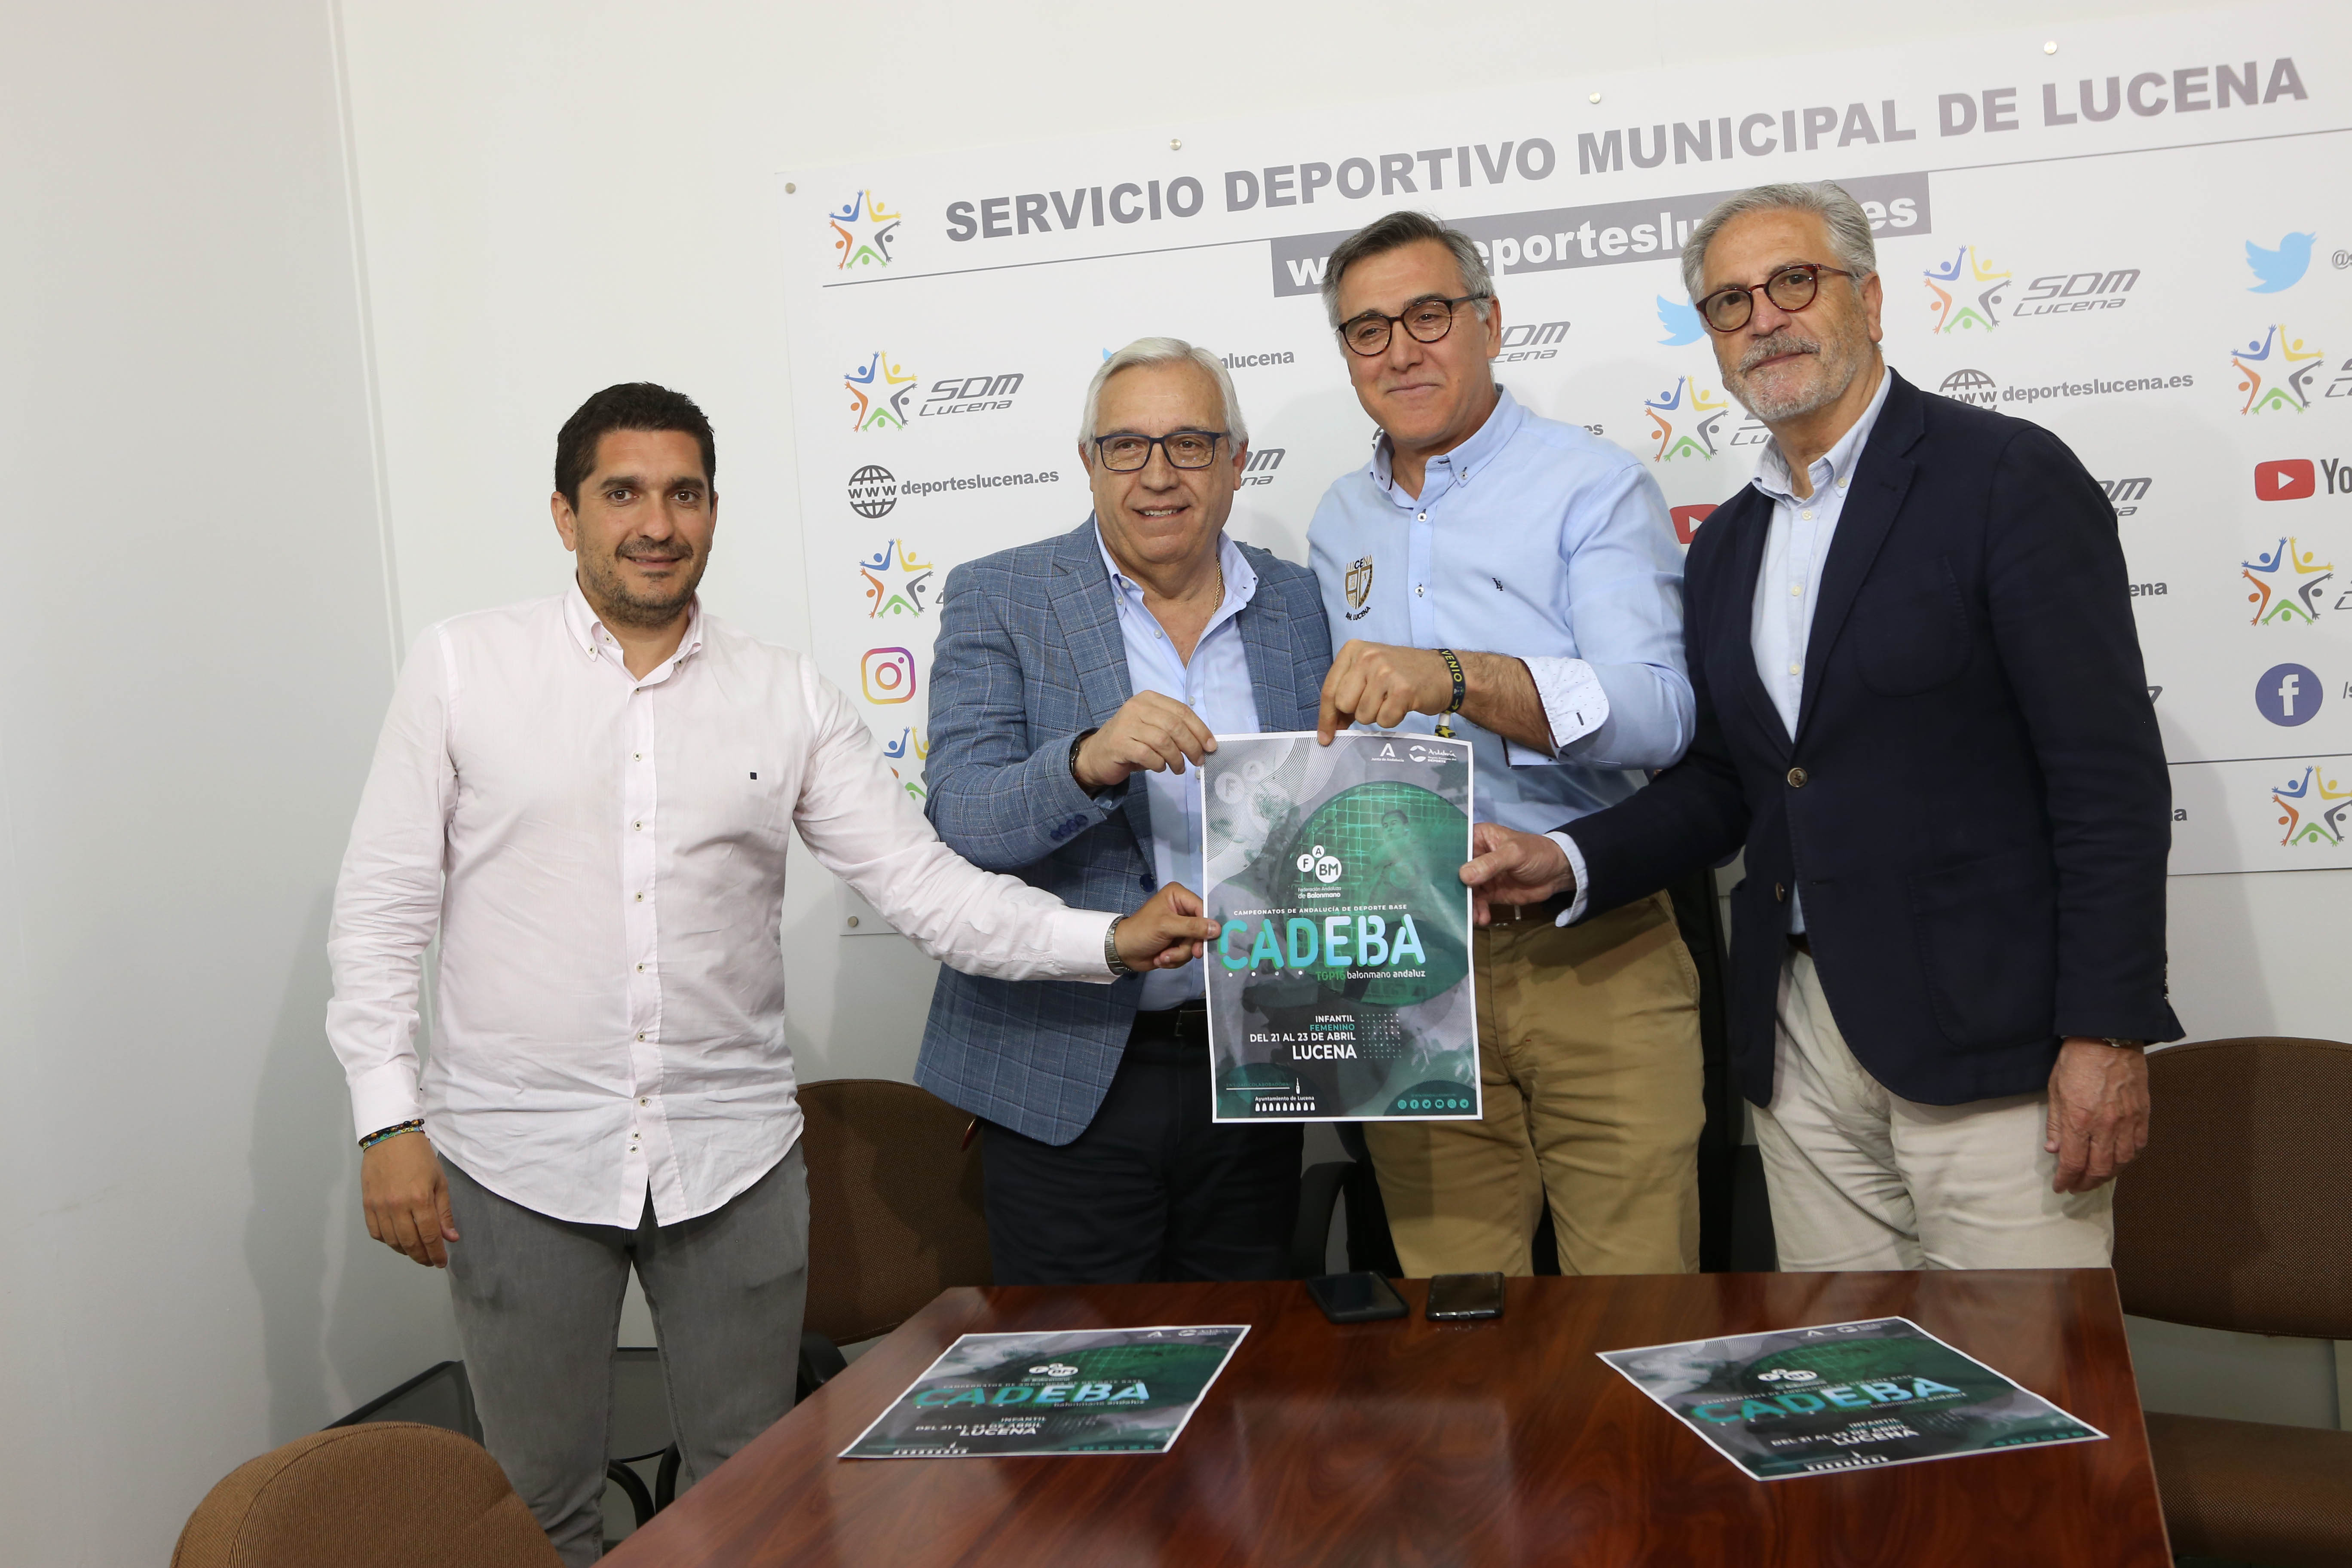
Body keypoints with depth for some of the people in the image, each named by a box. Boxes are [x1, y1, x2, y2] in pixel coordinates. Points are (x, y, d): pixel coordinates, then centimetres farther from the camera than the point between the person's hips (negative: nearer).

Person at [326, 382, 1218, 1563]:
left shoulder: (786, 697, 2)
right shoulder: (461, 666, 0)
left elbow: (924, 884, -2)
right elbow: (384, 904, 1)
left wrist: (1108, 939, -15)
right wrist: (388, 1122, -6)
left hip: (733, 1155, 2)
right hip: (519, 1156, -1)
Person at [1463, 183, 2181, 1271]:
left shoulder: (2009, 477, -6)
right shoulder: (1725, 544, 15)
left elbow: (2111, 774, -10)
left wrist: (2105, 1032, -15)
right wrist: (1570, 862, 0)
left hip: (1985, 1032, -6)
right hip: (1800, 1037, 6)